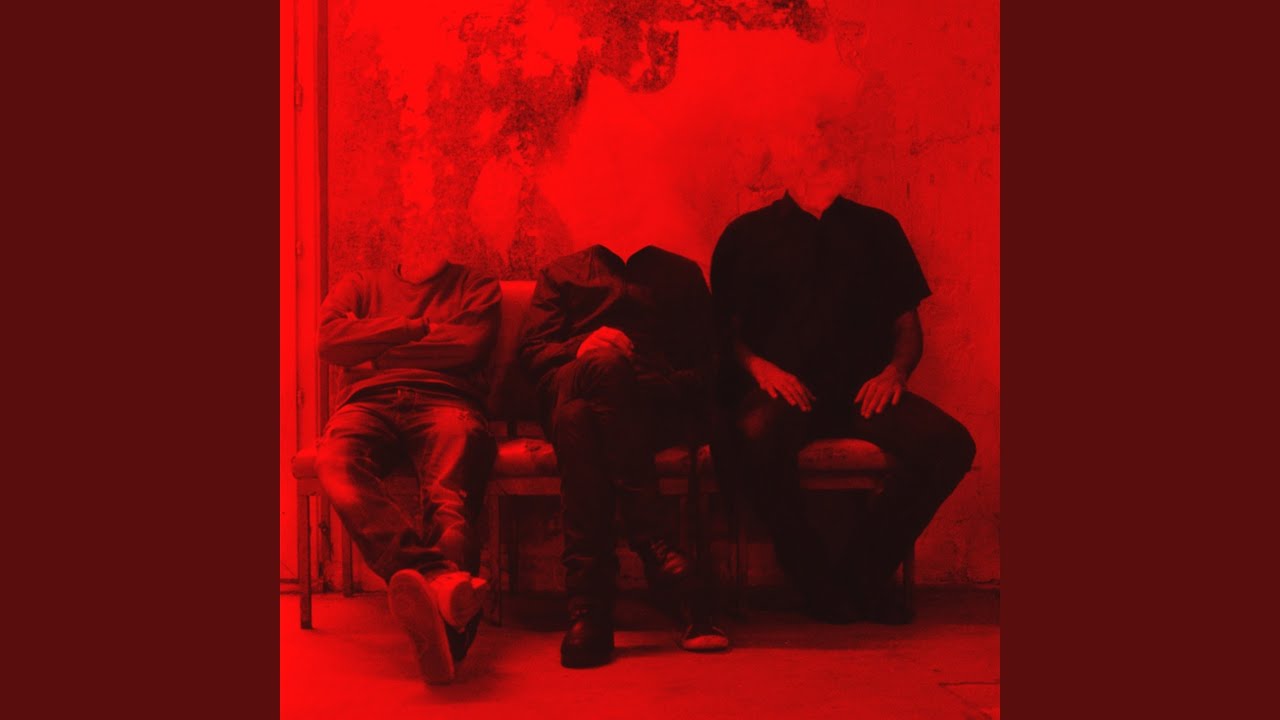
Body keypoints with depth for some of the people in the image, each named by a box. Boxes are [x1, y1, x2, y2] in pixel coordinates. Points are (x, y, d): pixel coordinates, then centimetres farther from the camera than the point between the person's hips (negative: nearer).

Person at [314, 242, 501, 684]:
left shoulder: (475, 286, 27)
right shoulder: (360, 285, 32)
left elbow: (469, 345, 4)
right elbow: (331, 341, 10)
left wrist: (377, 347, 8)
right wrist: (418, 328, 7)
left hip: (443, 398, -1)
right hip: (368, 401, 2)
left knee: (451, 487, -38)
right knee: (336, 462, -37)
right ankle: (438, 575, -59)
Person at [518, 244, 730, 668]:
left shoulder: (682, 274, 27)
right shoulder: (562, 274, 28)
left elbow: (702, 368, 14)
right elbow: (532, 353, 12)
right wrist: (582, 347, -10)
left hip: (656, 408, 0)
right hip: (568, 402, 1)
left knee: (578, 414, -37)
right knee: (605, 362, -37)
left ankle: (587, 601, -44)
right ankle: (658, 552, -43)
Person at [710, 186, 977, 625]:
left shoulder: (877, 229, 19)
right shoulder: (747, 233, 13)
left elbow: (908, 326, 19)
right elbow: (725, 328, 9)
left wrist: (895, 370, -2)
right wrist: (757, 365, -11)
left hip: (862, 390, 3)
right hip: (782, 390, -2)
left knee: (950, 444, -25)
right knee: (752, 437, -38)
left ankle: (861, 574, -7)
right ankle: (813, 575, -13)